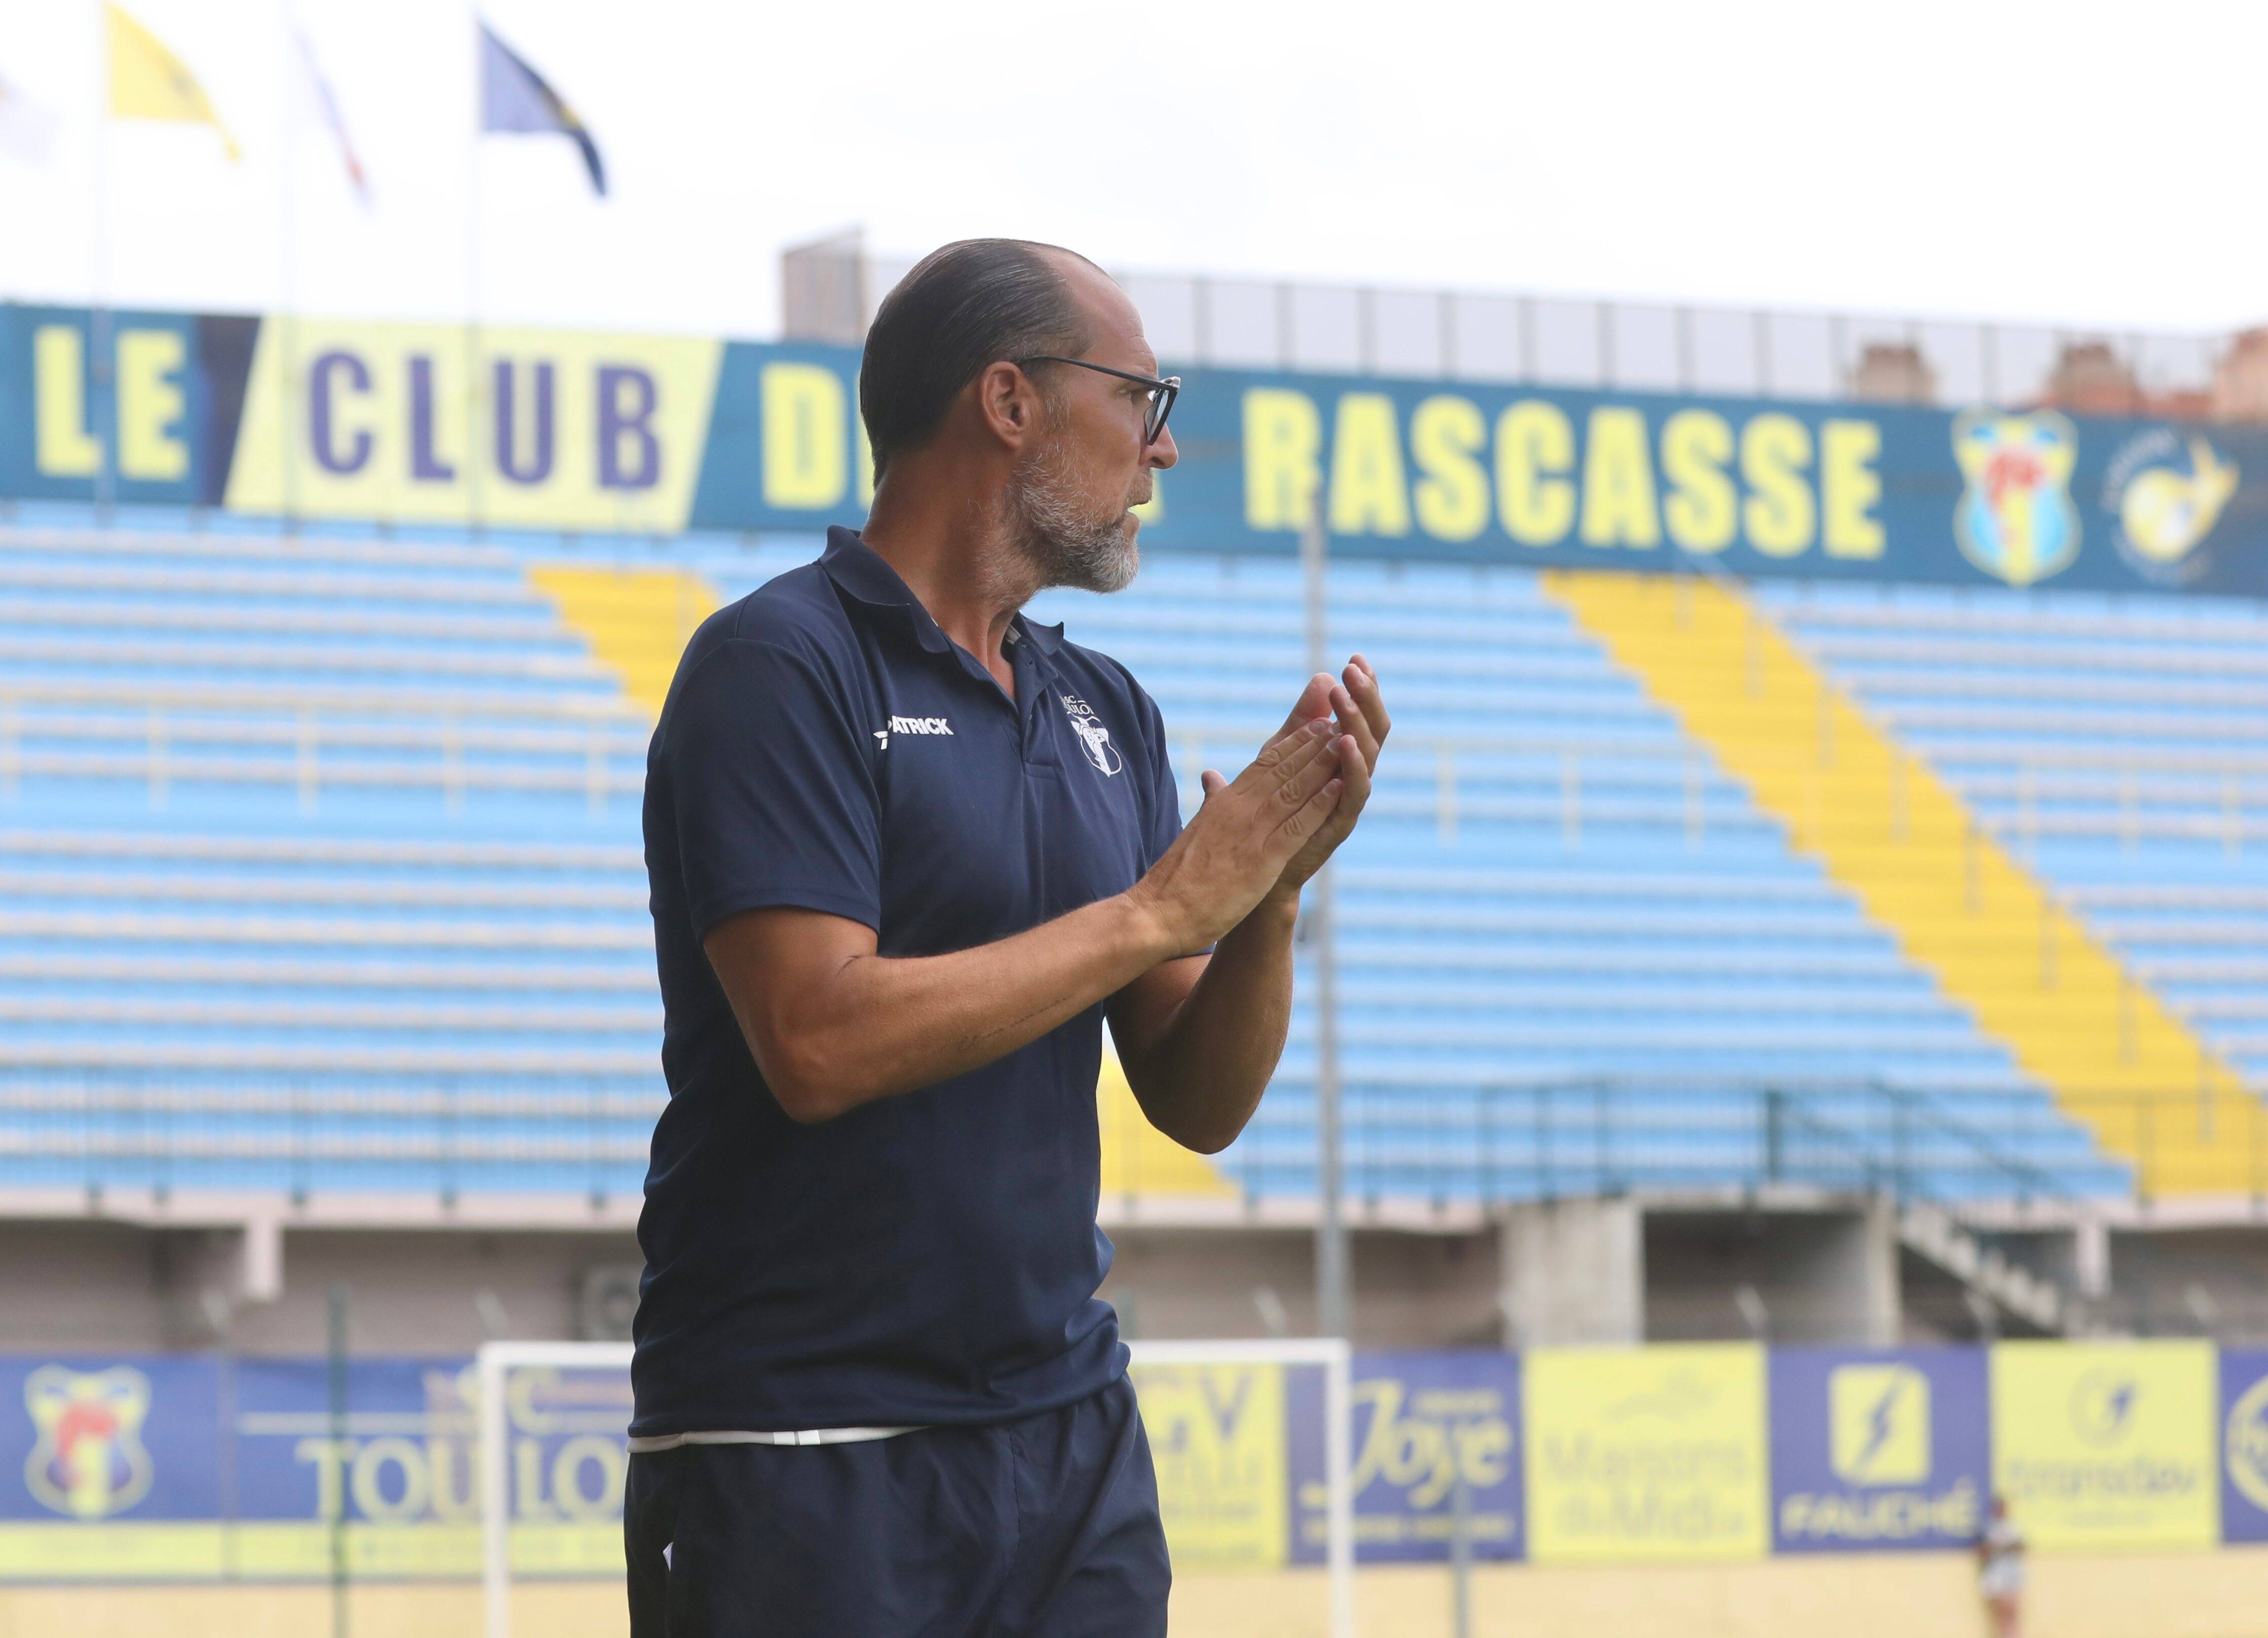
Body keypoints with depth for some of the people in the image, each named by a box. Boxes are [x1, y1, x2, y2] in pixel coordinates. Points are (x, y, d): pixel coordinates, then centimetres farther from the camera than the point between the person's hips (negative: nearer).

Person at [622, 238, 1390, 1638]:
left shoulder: (1108, 714, 13)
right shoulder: (784, 667, -8)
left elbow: (1199, 1104, 13)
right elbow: (819, 1042, -20)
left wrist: (1271, 897, -6)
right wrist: (1158, 910, -14)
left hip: (1071, 1437, 6)